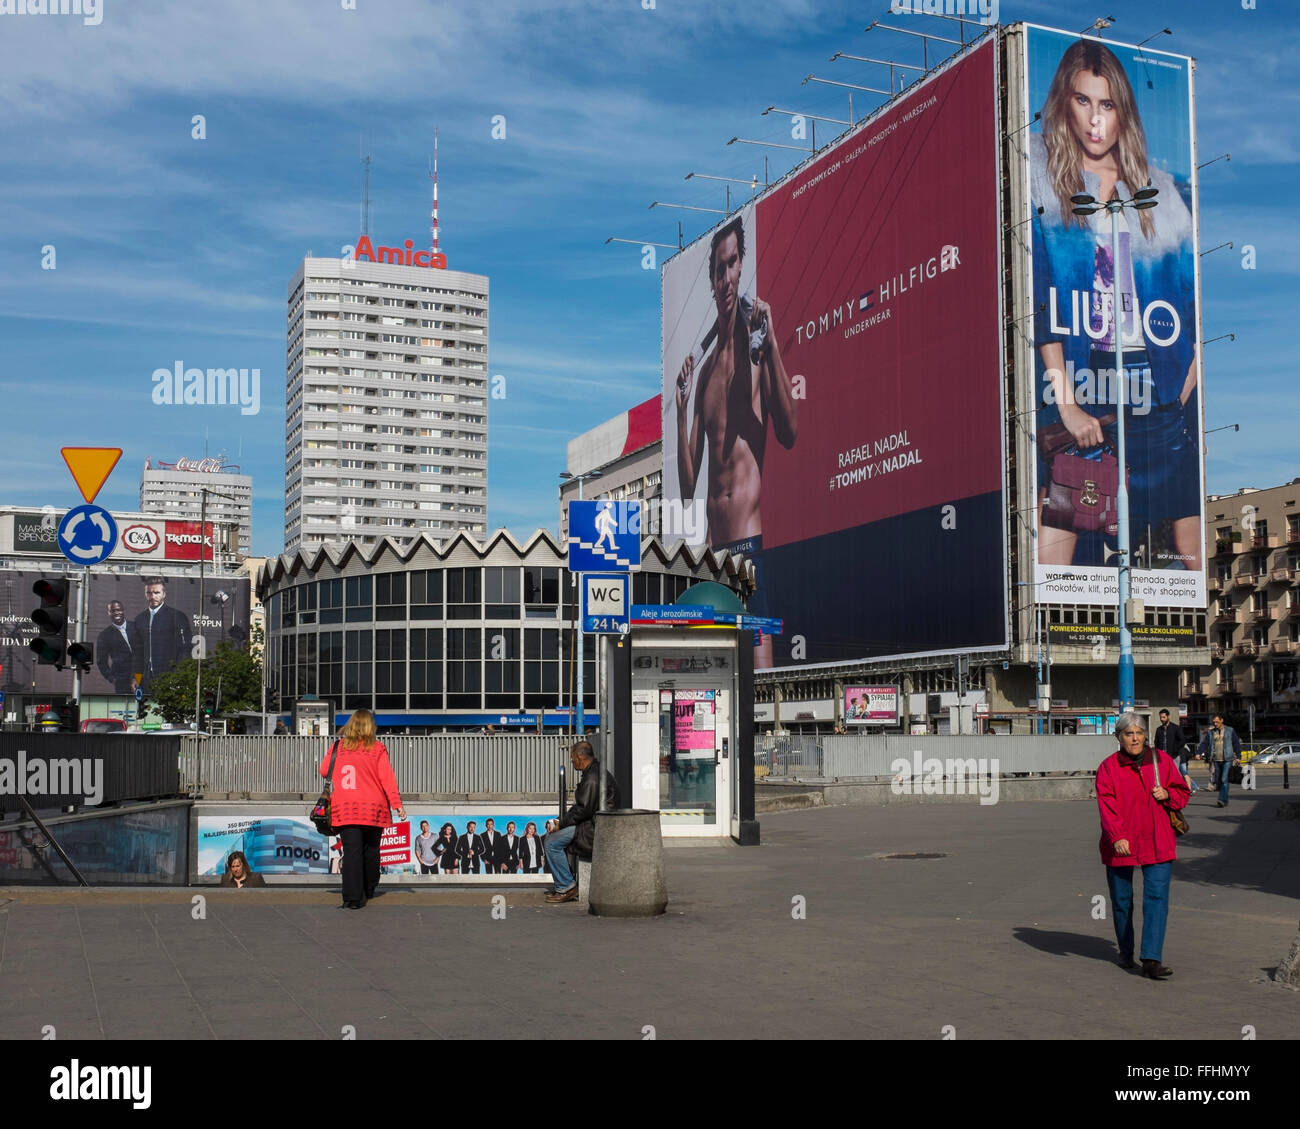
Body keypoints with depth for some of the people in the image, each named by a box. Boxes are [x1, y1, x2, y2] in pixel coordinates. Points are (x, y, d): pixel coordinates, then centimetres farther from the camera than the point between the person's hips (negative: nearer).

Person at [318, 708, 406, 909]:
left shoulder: (338, 747, 4)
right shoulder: (377, 748, 0)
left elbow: (324, 770, 14)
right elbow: (387, 777, -4)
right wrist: (397, 804, -3)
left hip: (344, 809, 0)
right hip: (373, 808, 0)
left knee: (352, 852, -4)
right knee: (371, 849, 18)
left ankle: (353, 898, -11)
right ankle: (369, 889, 32)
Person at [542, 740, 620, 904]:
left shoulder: (593, 777, -19)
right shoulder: (592, 772, 16)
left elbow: (584, 809, -22)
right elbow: (581, 806, 19)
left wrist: (561, 824, -12)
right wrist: (561, 821, 10)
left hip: (595, 829, -11)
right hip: (591, 824, 11)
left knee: (552, 843, -15)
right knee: (548, 839, 13)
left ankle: (567, 887, -8)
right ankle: (563, 885, 13)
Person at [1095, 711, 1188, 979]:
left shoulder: (1161, 760, 5)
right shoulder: (1109, 767, -3)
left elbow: (1183, 793, 13)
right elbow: (1106, 805, -12)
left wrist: (1167, 794, -10)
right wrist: (1117, 837, -25)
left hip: (1158, 844, 1)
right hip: (1120, 845, -1)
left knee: (1157, 898, -11)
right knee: (1121, 900, 10)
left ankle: (1151, 959, -14)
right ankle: (1125, 952, 31)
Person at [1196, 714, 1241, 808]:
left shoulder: (1230, 731, 4)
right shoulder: (1210, 732, 9)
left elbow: (1236, 744, 8)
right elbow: (1204, 743, 4)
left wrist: (1238, 756, 3)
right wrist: (1199, 753, -10)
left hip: (1227, 760, -3)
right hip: (1215, 760, 3)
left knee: (1224, 780, -14)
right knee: (1218, 780, 5)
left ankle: (1222, 800, -15)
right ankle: (1224, 801, 18)